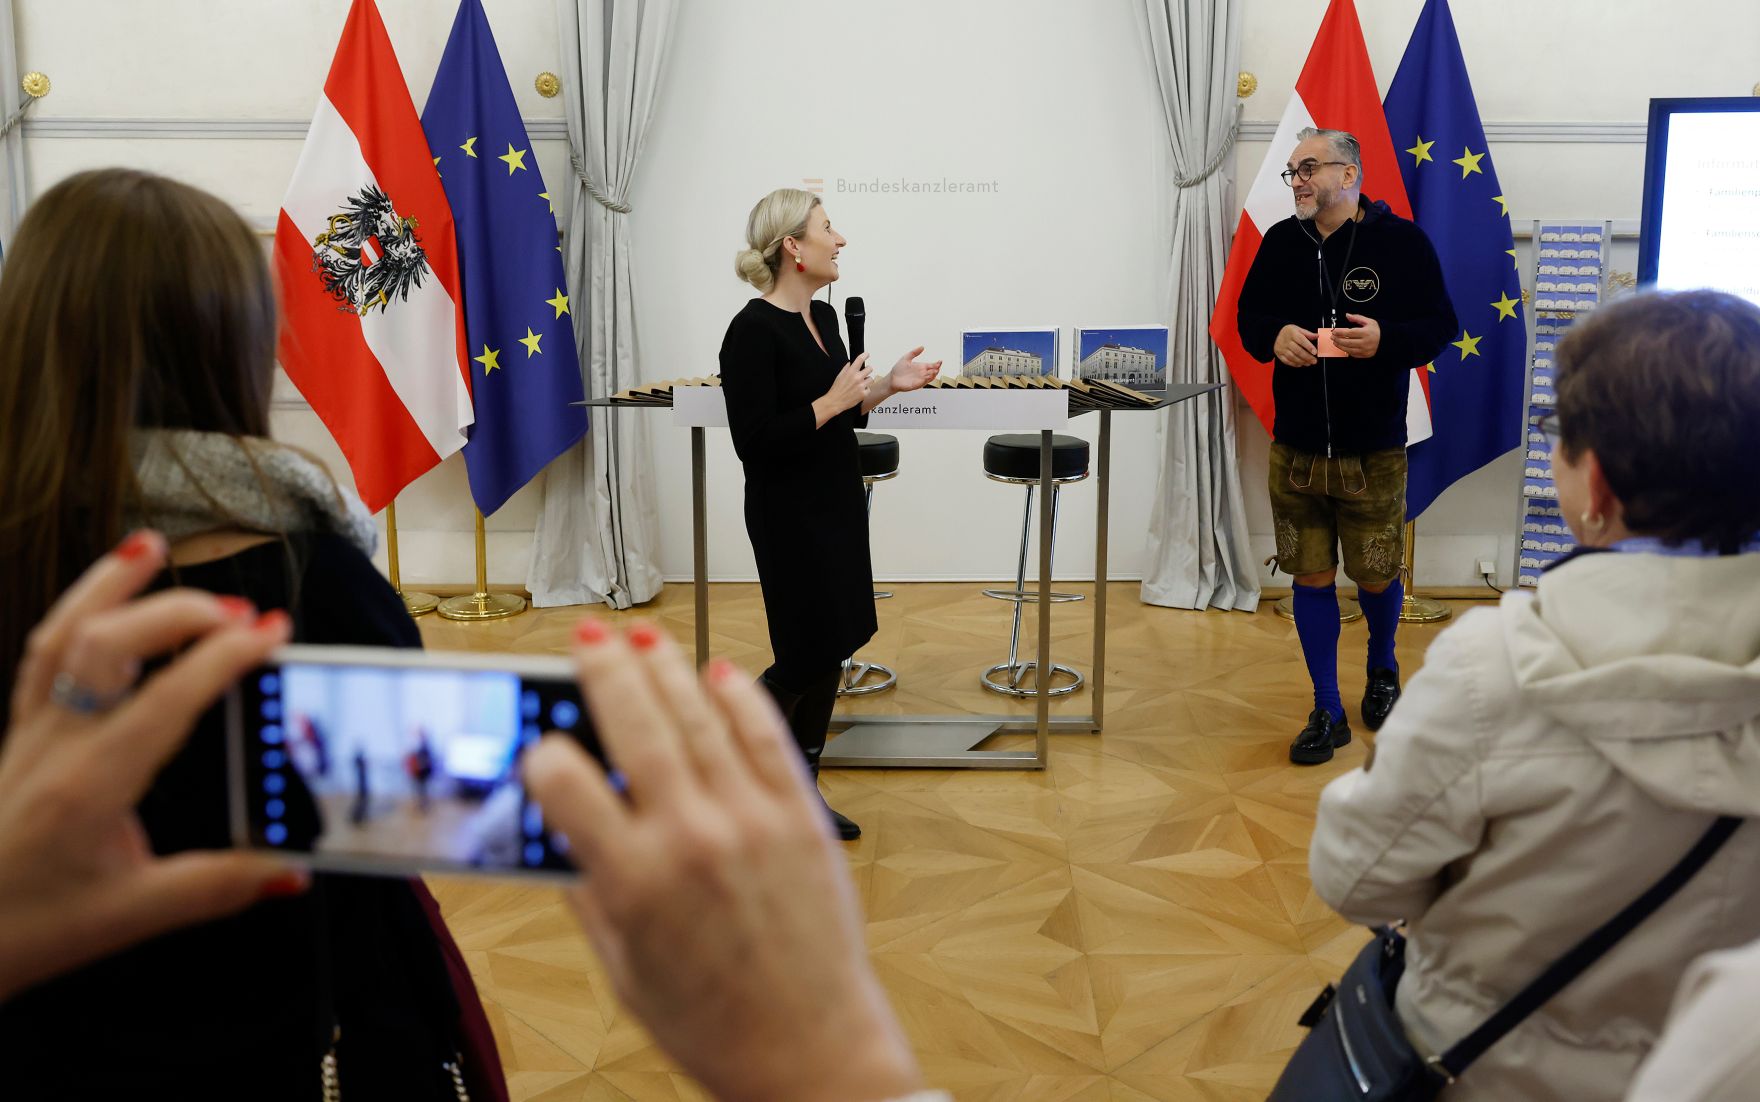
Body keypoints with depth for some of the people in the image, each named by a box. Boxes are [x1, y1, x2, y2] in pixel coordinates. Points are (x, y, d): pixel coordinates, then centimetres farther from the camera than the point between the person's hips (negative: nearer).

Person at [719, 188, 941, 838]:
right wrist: (833, 401, -21)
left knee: (833, 650, 11)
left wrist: (888, 386, 4)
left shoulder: (823, 317, 9)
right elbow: (754, 440, -22)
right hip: (789, 515, -9)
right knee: (806, 654, -4)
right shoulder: (753, 330, -17)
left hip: (836, 504, 9)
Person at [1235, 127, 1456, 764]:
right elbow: (1248, 316, 13)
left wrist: (1386, 339, -23)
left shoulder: (1402, 242, -5)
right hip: (1296, 447, 3)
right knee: (1311, 578, 6)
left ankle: (1382, 668, 42)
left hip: (1374, 450, -2)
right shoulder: (1281, 242, 4)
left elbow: (1439, 326, -3)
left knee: (1376, 578, 8)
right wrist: (1275, 336, -10)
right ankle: (1328, 713, 19)